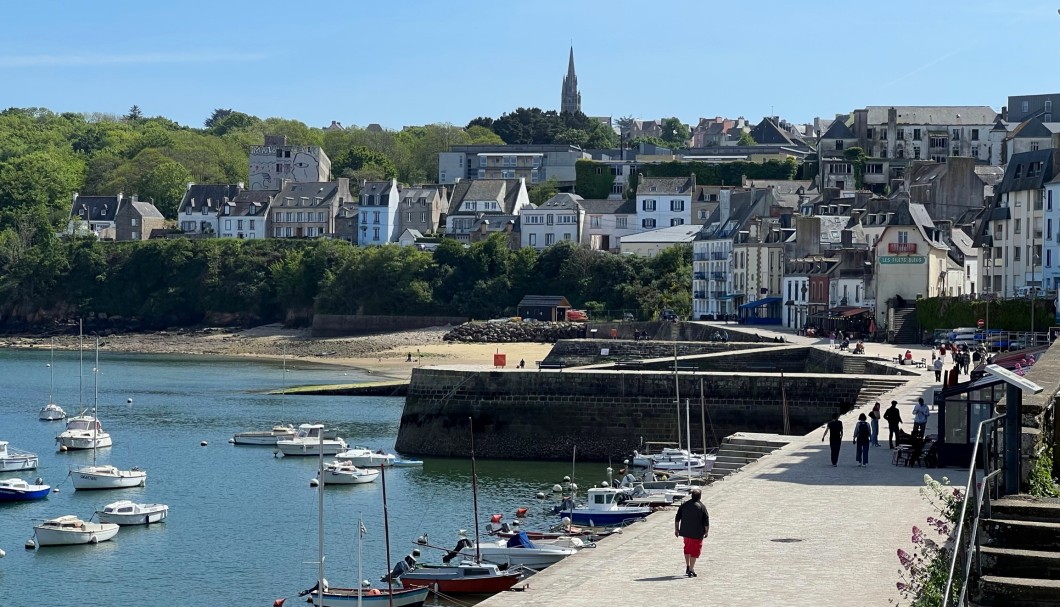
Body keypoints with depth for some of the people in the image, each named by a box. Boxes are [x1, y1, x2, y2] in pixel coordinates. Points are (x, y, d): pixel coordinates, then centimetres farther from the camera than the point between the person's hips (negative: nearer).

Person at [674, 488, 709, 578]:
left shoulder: (684, 505, 2)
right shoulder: (702, 507, -10)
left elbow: (677, 518, 5)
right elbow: (706, 521, -10)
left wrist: (676, 529, 13)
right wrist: (706, 532, 1)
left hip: (685, 531, 4)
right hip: (697, 533, -4)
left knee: (687, 548, 23)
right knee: (695, 551, 3)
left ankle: (687, 567, 30)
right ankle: (691, 570, -1)